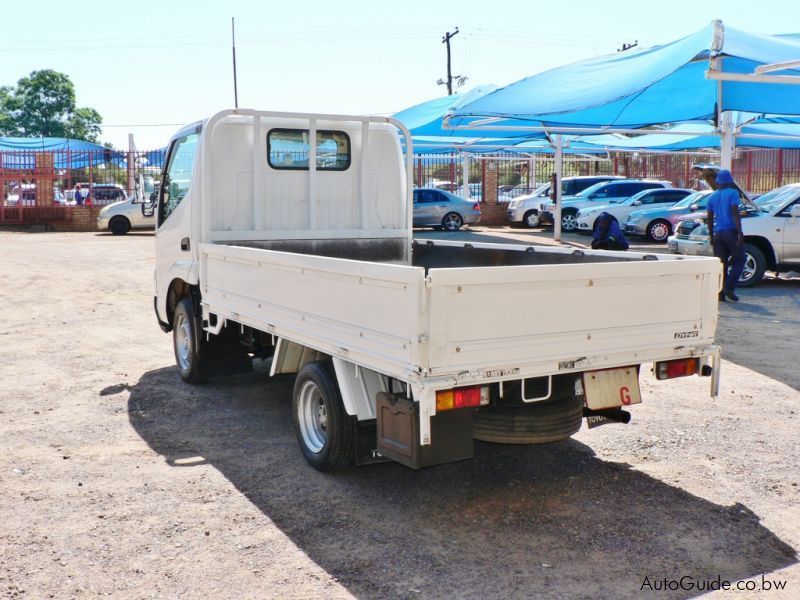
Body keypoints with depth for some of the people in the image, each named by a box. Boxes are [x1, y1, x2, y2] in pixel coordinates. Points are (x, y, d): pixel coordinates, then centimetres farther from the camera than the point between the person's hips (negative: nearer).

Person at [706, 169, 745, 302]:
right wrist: (739, 233, -17)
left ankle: (721, 292, 3)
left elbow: (710, 218, 15)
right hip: (731, 231, -5)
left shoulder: (712, 197, 12)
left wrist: (711, 235, 21)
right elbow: (735, 214, -15)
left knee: (721, 263, 7)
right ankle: (729, 287, -10)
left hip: (718, 233, 5)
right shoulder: (733, 193, -5)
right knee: (739, 261, 4)